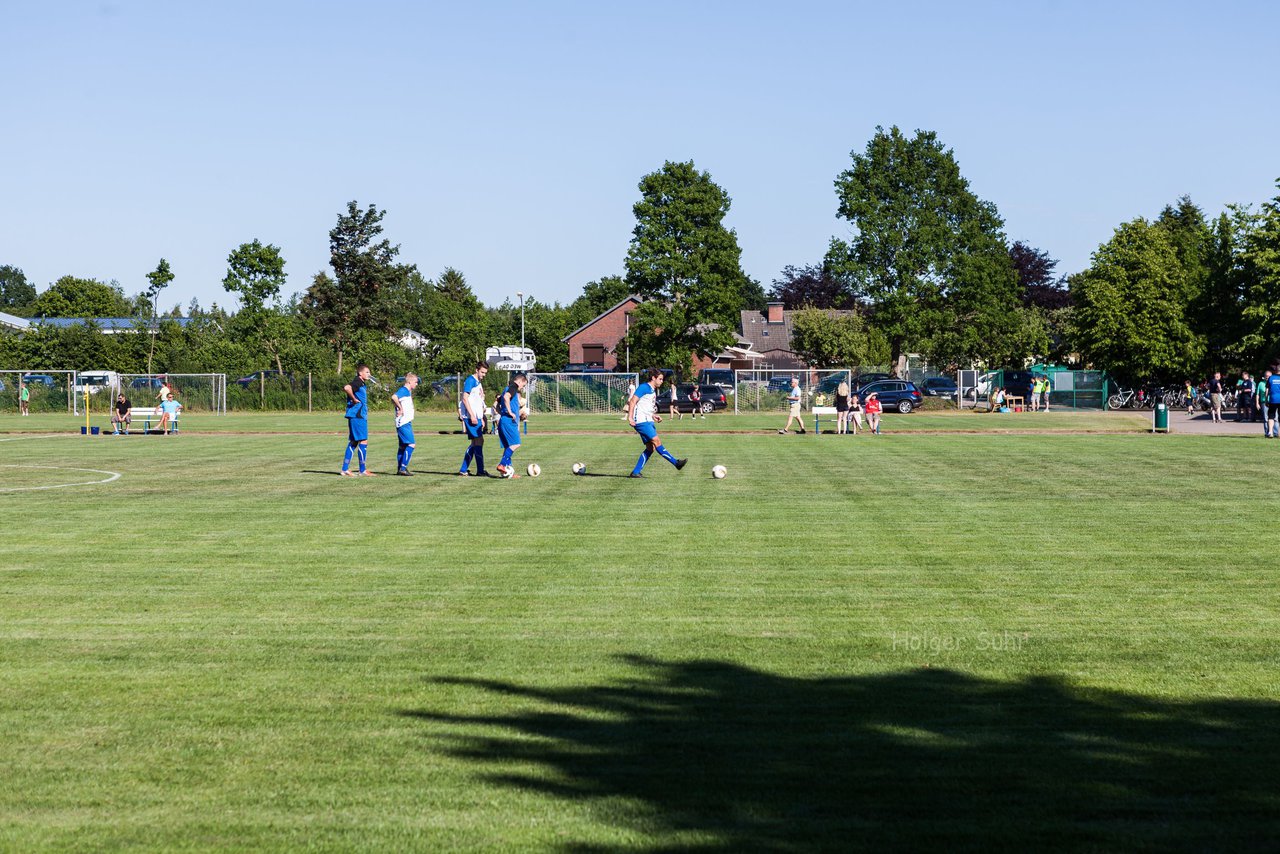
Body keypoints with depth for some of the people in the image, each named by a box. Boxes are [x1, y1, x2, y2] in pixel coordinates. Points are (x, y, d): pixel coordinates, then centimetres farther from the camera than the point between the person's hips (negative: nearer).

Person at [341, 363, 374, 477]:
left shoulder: (363, 384, 17)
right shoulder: (357, 382, -13)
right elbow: (347, 388, -32)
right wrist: (354, 399, -21)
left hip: (361, 416, 10)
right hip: (357, 416, -10)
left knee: (353, 442, 11)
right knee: (363, 441, -6)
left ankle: (345, 469, 13)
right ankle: (363, 470, -2)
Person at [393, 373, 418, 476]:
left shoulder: (408, 392, 17)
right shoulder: (403, 390, -13)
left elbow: (394, 400, 27)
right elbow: (394, 397, -31)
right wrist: (400, 408, -23)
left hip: (406, 423, 10)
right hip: (403, 422, -10)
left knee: (403, 445, 11)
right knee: (411, 444, -14)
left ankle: (400, 469, 15)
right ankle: (403, 468, -14)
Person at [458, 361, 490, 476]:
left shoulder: (479, 383, 20)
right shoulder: (471, 380, -9)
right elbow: (465, 398, -16)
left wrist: (481, 418, 22)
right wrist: (472, 415, -20)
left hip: (476, 417, 10)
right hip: (470, 417, -10)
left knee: (475, 443, 10)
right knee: (479, 440, -11)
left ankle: (464, 470, 13)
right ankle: (480, 471, -10)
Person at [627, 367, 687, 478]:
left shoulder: (653, 391, 21)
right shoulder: (644, 387, -7)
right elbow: (633, 401, -14)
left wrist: (653, 416, 16)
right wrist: (630, 417, -22)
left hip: (648, 421, 10)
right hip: (641, 421, -10)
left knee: (651, 447, 4)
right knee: (657, 441, -14)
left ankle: (636, 472, 6)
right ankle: (676, 463, -20)